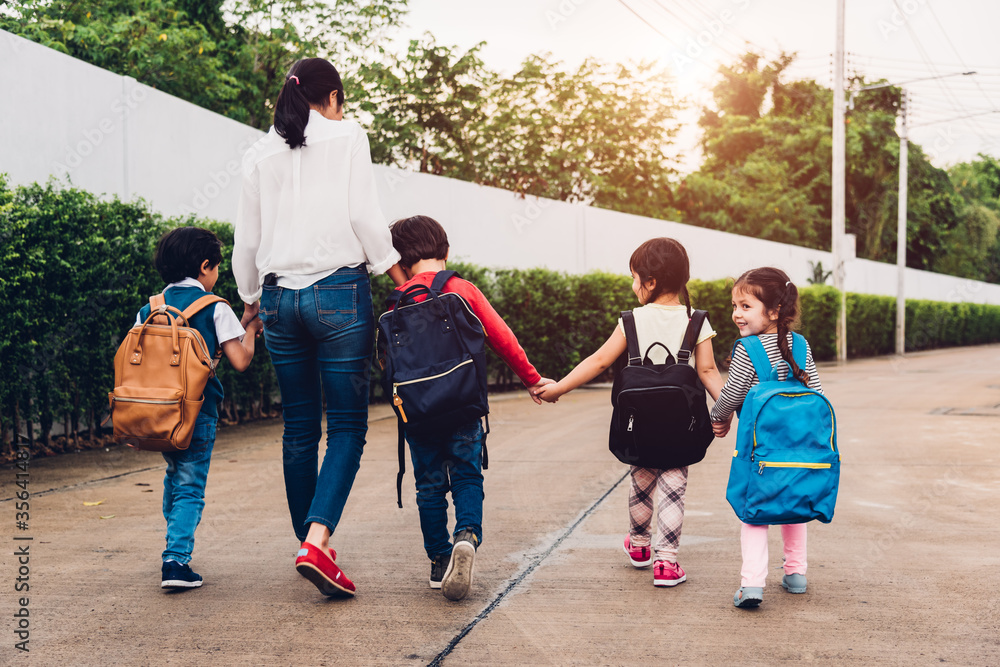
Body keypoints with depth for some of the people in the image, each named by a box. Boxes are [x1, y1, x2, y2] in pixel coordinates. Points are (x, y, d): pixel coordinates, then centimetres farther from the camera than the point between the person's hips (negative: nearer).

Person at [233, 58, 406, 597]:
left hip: (279, 296, 5)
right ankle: (317, 540, -18)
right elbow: (364, 217, -6)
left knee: (298, 427, 12)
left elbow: (247, 237, 15)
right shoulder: (347, 137, 2)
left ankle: (308, 540, 19)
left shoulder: (260, 153, 13)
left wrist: (250, 299, 26)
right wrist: (401, 279, 2)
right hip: (338, 291, -4)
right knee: (347, 426, -2)